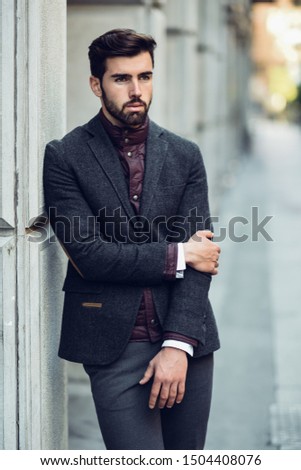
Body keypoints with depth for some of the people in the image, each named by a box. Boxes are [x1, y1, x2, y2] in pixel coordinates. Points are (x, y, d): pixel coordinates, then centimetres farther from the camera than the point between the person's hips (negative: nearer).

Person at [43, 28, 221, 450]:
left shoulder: (185, 156, 9)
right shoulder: (65, 157, -1)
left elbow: (198, 257, 1)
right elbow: (87, 254, -11)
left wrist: (178, 344, -11)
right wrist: (177, 255, -6)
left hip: (186, 341, 3)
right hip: (115, 348, -3)